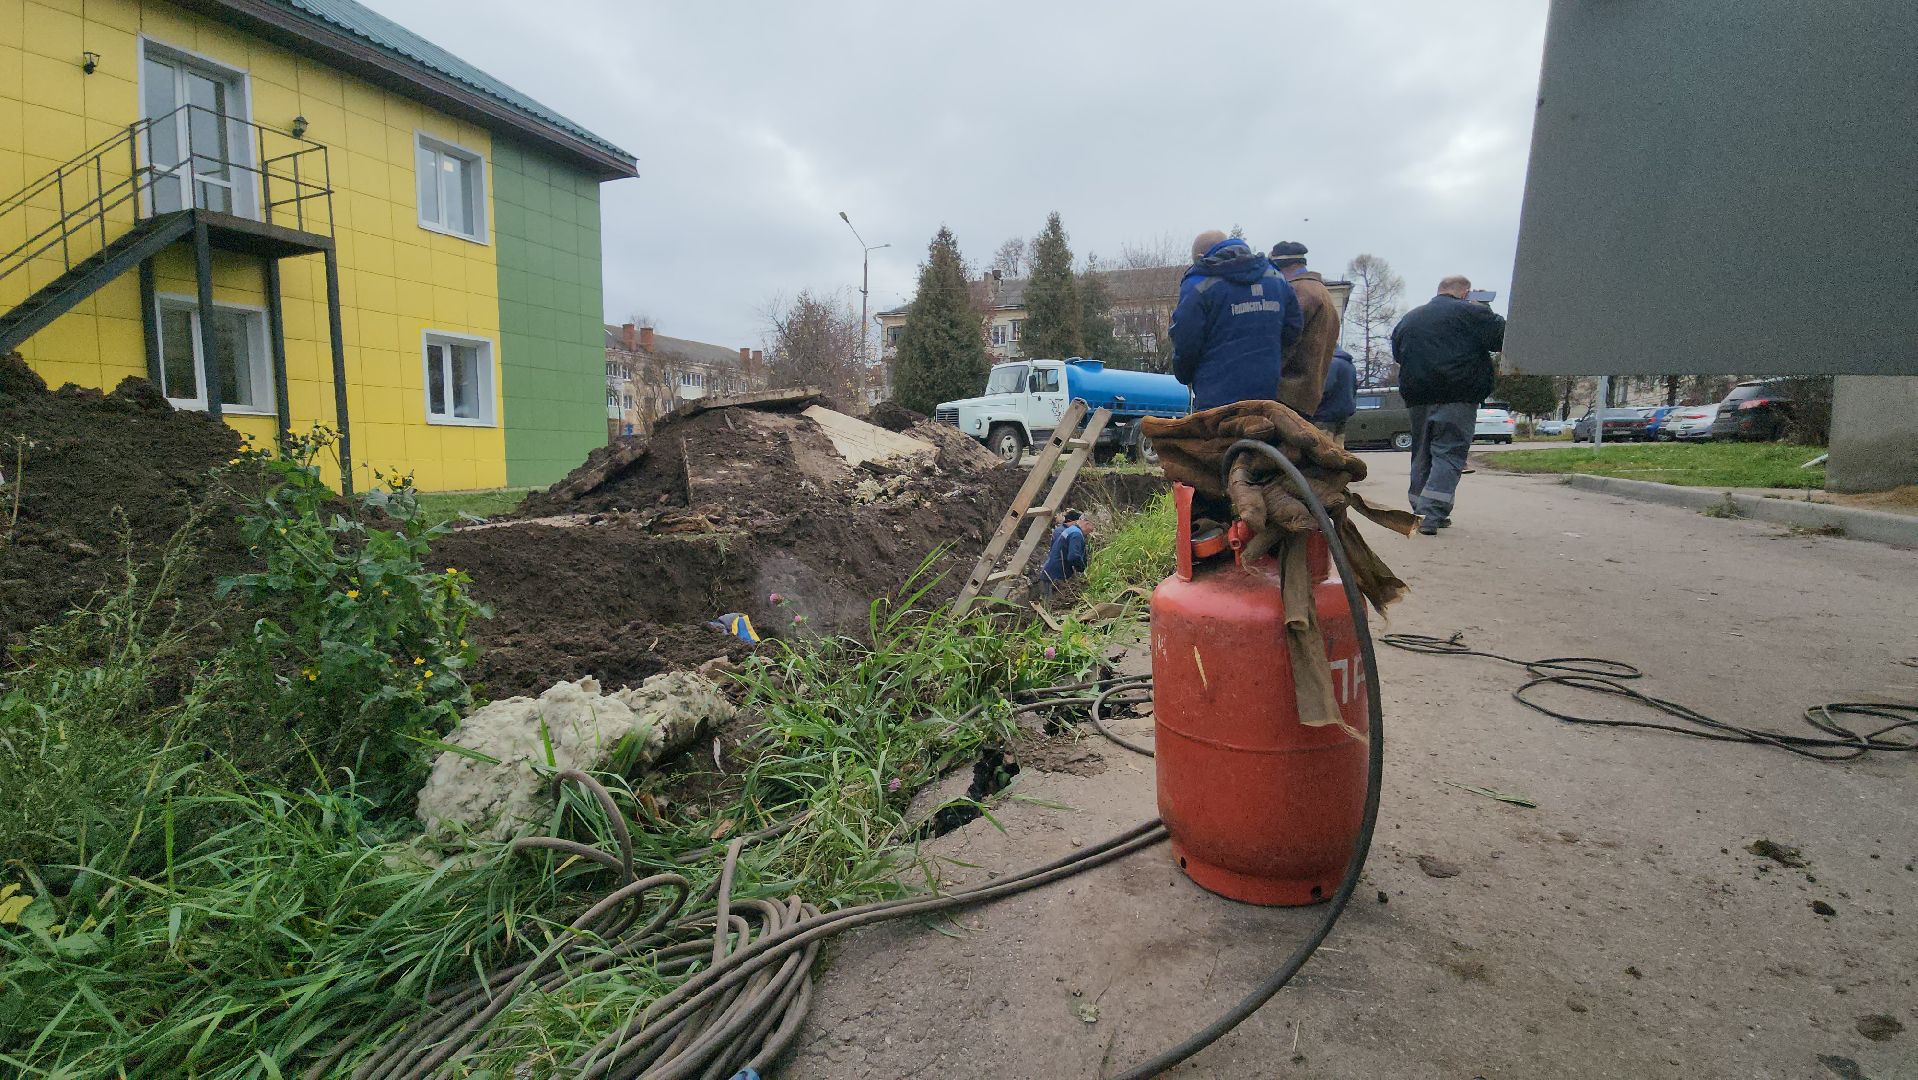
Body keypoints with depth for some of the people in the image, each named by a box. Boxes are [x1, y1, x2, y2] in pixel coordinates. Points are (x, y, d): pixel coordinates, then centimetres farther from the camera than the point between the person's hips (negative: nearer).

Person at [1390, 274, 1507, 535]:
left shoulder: (1408, 318, 17)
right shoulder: (1470, 312, -2)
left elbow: (1397, 354, 23)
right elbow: (1506, 338, -4)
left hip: (1417, 396, 6)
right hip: (1457, 397, -5)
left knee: (1422, 455, 13)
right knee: (1449, 453, -6)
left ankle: (1420, 512, 15)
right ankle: (1431, 514, -17)